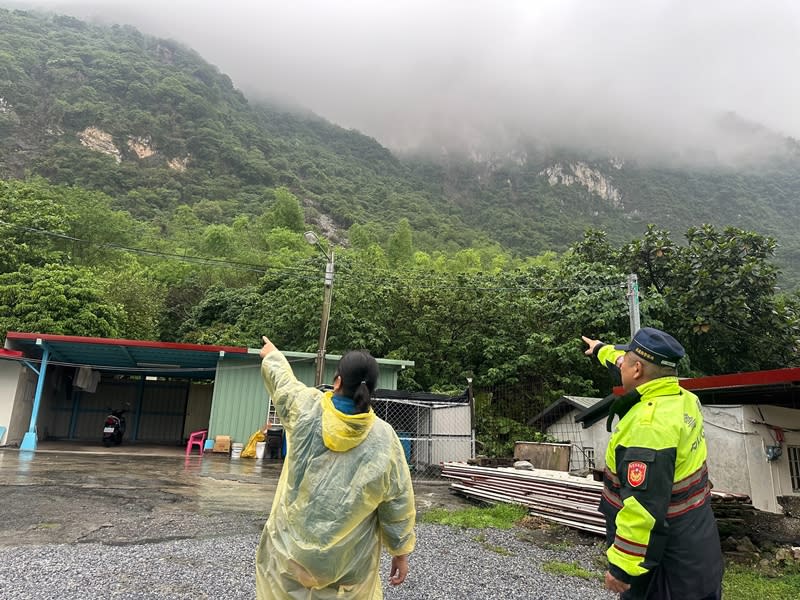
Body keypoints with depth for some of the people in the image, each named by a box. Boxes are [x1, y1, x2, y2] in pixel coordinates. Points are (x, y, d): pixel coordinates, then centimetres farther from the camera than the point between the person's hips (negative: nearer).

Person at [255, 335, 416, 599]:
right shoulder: (384, 438, -13)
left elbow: (281, 378, 10)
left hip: (290, 550, 1)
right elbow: (398, 505, -6)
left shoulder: (306, 408, -12)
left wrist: (271, 355, 30)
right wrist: (401, 551, 8)